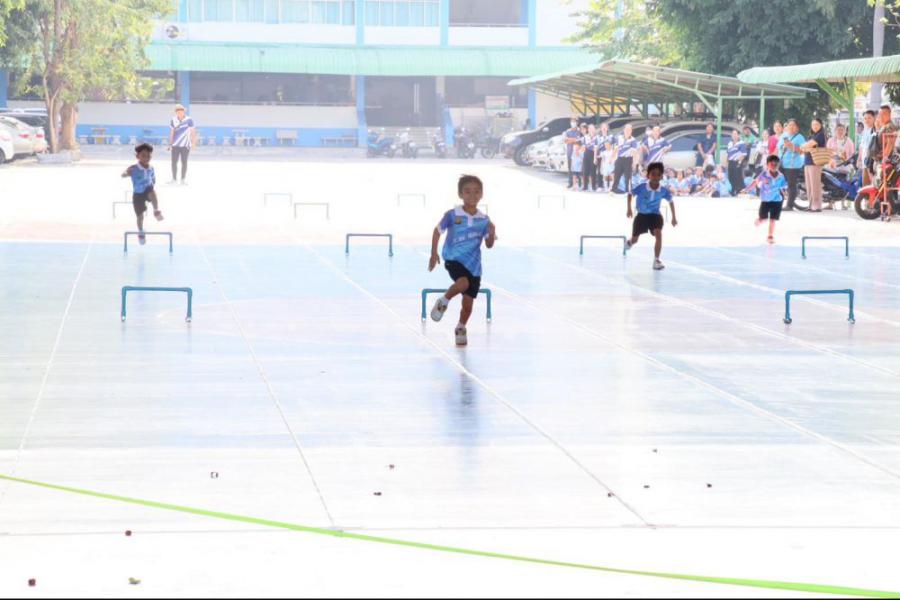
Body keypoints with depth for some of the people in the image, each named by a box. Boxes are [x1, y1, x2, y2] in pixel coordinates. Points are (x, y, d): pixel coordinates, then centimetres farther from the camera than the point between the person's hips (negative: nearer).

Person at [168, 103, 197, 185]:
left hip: (185, 145, -3)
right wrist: (170, 144, 8)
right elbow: (171, 133, 10)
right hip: (175, 145, 3)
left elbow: (192, 132, -8)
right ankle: (174, 179, 12)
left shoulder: (189, 120, -7)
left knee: (184, 162, 1)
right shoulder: (173, 120, 4)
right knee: (174, 162, 2)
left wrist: (193, 142, -17)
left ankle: (183, 180, 9)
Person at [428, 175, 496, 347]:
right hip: (454, 259, -3)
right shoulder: (452, 215, -9)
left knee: (468, 303, 6)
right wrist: (434, 253, 1)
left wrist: (492, 233, -18)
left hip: (473, 265, 3)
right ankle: (444, 302, -4)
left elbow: (489, 245, 3)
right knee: (463, 283, -33)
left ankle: (461, 328, 33)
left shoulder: (484, 220, -1)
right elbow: (438, 231, 5)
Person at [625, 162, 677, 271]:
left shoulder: (663, 191, -18)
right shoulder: (641, 188, -24)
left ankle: (656, 261, -17)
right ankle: (630, 242, 54)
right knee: (635, 240, 12)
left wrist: (674, 218, 4)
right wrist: (629, 209, -7)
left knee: (658, 234, -25)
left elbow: (671, 201, 1)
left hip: (655, 215, 0)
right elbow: (630, 194, -5)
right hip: (641, 215, 0)